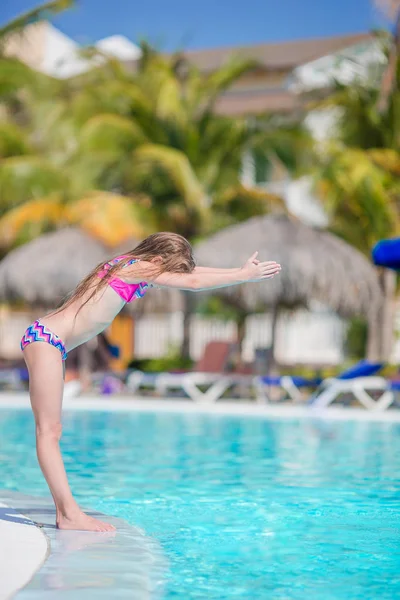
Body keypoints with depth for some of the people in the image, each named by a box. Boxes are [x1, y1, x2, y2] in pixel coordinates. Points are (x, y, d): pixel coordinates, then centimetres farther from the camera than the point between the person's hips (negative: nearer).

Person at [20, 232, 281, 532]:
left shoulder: (132, 268, 16)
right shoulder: (137, 267, -10)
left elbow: (192, 272, 20)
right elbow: (194, 283, -11)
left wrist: (242, 271, 18)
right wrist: (245, 276, -4)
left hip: (50, 342, 10)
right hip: (46, 338, -10)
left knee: (51, 430, 6)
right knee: (49, 430, -9)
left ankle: (66, 511, 7)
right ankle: (69, 513, -11)